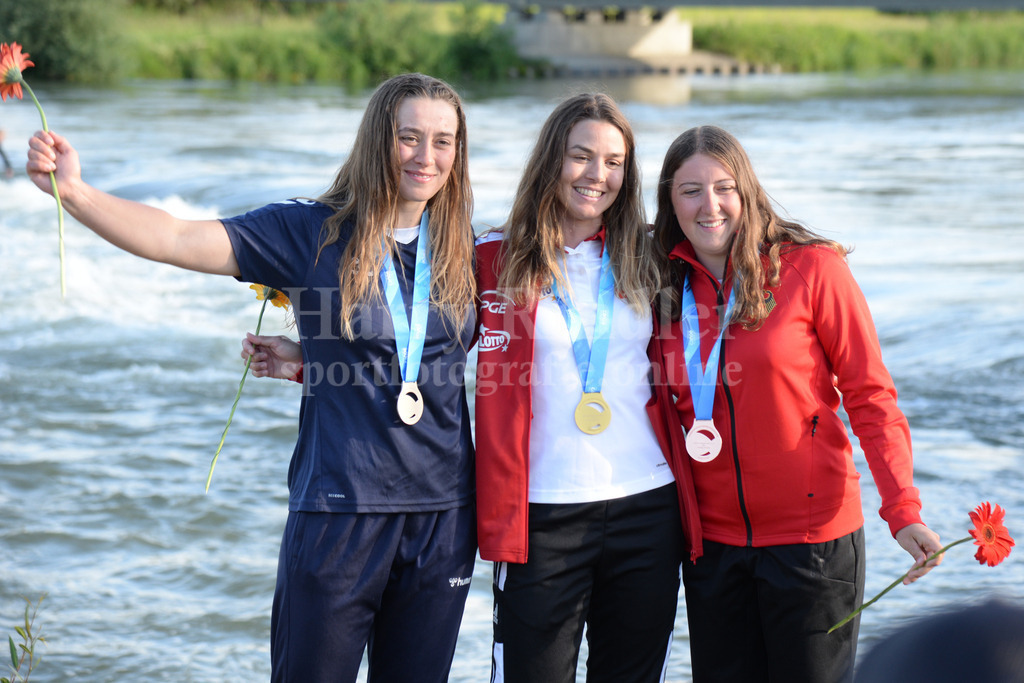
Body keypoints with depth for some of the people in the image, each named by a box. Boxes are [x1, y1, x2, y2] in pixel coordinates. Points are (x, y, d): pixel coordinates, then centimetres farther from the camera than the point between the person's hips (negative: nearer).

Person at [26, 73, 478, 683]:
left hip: (441, 515, 3)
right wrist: (73, 192, -29)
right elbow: (177, 239, -13)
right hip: (337, 510, -3)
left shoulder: (463, 250, 5)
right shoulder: (312, 232, -5)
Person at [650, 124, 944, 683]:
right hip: (713, 543, 4)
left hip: (812, 537, -4)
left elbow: (871, 397, -9)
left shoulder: (812, 268, -9)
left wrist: (903, 510, -20)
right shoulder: (664, 286, 3)